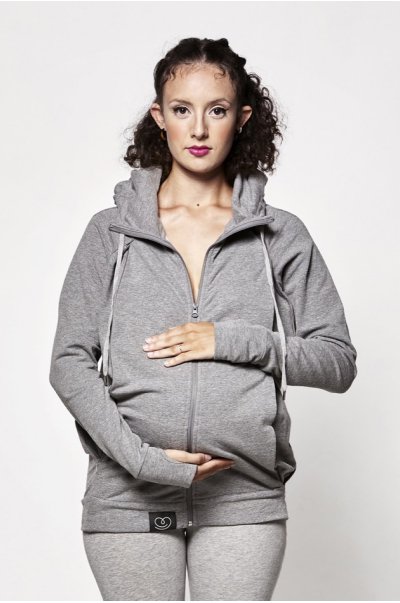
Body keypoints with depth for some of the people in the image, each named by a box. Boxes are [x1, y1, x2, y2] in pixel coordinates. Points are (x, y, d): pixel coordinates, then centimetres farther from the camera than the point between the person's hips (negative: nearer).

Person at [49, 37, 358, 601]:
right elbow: (69, 364, 1)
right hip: (130, 495, 0)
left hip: (244, 496, 0)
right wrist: (144, 459, -11)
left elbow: (338, 360, 5)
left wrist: (232, 340, -10)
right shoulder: (110, 232, 5)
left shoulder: (282, 237, 6)